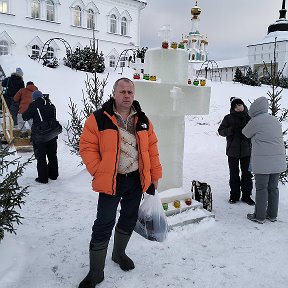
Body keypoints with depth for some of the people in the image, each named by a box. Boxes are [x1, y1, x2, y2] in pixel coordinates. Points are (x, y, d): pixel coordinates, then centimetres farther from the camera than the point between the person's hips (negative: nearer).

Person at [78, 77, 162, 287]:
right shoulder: (99, 118, -9)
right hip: (111, 181, -4)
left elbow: (152, 149, 8)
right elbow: (87, 147, -8)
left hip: (137, 180, 5)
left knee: (129, 219, 19)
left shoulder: (142, 120, 5)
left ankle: (119, 253, 44)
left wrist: (155, 175, 7)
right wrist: (99, 172, -13)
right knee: (104, 225, 1)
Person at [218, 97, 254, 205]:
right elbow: (221, 130, -4)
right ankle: (234, 195, 22)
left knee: (247, 174, 8)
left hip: (246, 151, 1)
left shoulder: (249, 118, 2)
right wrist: (232, 129, -19)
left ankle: (246, 195, 21)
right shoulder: (228, 118, -1)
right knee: (234, 175, 9)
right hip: (233, 151, -1)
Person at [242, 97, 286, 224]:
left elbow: (246, 133, 6)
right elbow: (278, 138, 19)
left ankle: (259, 216, 12)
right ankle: (272, 215, 25)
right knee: (273, 187, 14)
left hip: (263, 162, -7)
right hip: (279, 160, 7)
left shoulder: (255, 121, -8)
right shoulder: (275, 120, 13)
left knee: (261, 188, 3)